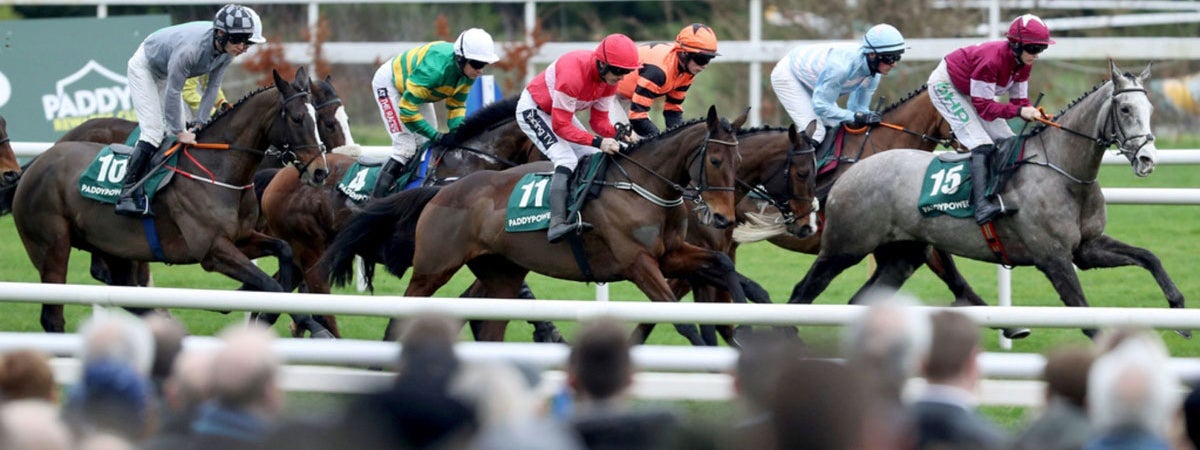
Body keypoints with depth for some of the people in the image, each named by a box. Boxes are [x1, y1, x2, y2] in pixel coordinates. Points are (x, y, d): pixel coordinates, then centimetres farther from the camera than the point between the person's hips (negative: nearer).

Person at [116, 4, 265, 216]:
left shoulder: (228, 49, -21)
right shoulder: (191, 48, -43)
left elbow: (213, 87, -10)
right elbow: (173, 93, -35)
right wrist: (179, 132, -27)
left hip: (165, 74, 8)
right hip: (144, 68, -8)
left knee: (177, 131, 8)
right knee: (154, 131, -18)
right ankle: (127, 195, -20)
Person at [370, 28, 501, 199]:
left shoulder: (468, 73, -19)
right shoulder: (436, 68, -43)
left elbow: (456, 106, -5)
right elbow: (407, 110, -39)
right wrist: (435, 135, -35)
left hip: (415, 87, 8)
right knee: (405, 149, -16)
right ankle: (376, 200, -13)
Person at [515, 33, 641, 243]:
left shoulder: (609, 78, -11)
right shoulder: (573, 73, -37)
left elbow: (599, 121, -5)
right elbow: (560, 126, -34)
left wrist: (618, 133, -26)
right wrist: (598, 142, -43)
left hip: (561, 112, 10)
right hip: (533, 110, -10)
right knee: (567, 159, -27)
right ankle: (557, 224, -41)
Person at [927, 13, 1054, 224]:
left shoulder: (1023, 64, -12)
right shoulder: (991, 60, -37)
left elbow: (1019, 100, -6)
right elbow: (984, 106, -35)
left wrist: (1033, 113, -26)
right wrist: (1019, 111, -44)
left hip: (971, 92, 9)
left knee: (1008, 142, 1)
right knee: (981, 145, -24)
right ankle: (981, 205, -35)